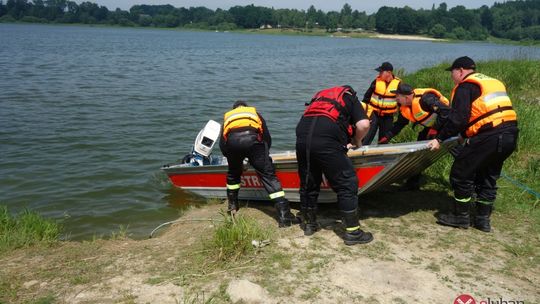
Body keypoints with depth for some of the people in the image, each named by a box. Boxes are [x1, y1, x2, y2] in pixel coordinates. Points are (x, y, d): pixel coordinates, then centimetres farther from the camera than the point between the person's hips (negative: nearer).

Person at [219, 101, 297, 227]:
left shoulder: (227, 116, 40)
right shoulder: (254, 112, 37)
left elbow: (222, 144, 33)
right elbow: (267, 138, 30)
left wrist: (234, 160, 45)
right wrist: (262, 157, 42)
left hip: (232, 142, 2)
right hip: (252, 139, -2)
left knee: (233, 173, 29)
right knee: (268, 175, 0)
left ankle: (232, 206, 39)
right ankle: (284, 214, -10)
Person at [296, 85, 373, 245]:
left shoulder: (320, 94, 34)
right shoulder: (350, 97, 20)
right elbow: (363, 125, 2)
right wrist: (357, 141, 22)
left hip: (302, 137, 5)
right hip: (326, 142, -5)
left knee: (308, 183, 21)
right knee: (347, 184, 6)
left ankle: (309, 223, 36)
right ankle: (352, 232, 11)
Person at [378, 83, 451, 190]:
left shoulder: (425, 98, -34)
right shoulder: (404, 109, -8)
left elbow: (446, 111, -34)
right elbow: (399, 125, 5)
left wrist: (435, 129, -30)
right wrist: (386, 138, -1)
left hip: (446, 123, -8)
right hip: (431, 128, 8)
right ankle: (414, 182, 16)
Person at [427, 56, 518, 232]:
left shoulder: (465, 87, -2)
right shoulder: (492, 82, 25)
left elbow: (457, 119, -13)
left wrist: (440, 139, -6)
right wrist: (464, 135, 32)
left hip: (490, 137, -9)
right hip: (510, 134, 9)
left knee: (461, 174, 4)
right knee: (488, 177, 19)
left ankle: (461, 217, 13)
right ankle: (483, 219, 24)